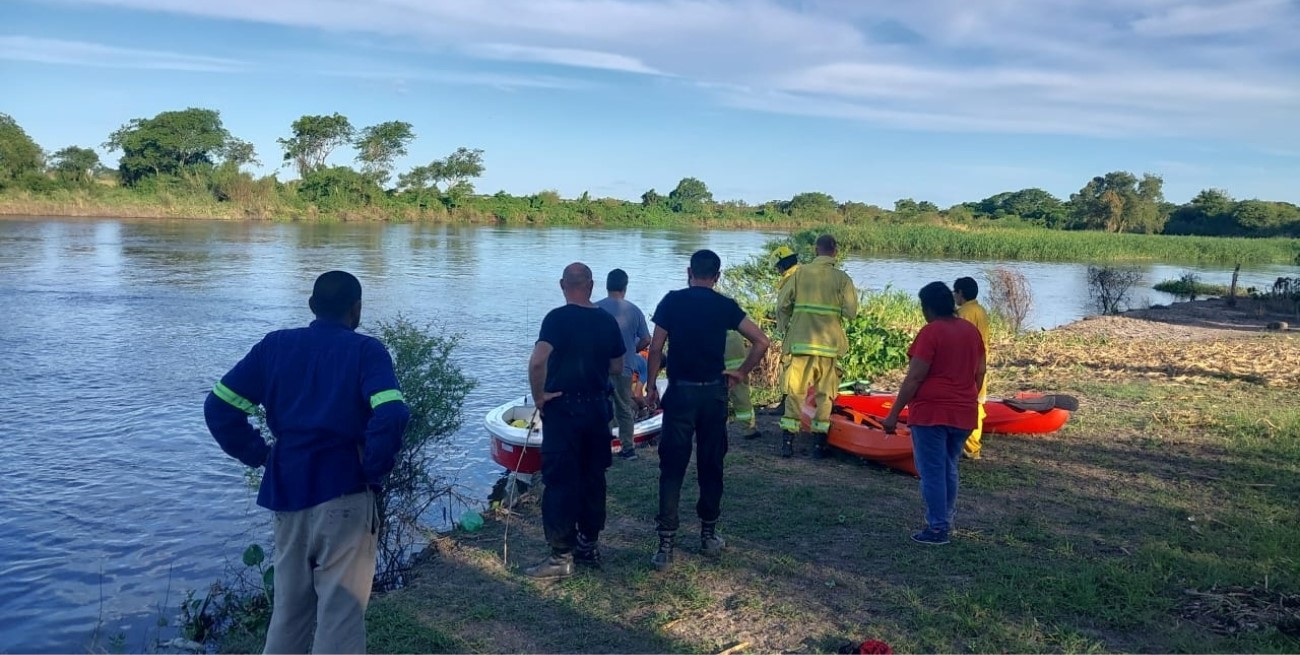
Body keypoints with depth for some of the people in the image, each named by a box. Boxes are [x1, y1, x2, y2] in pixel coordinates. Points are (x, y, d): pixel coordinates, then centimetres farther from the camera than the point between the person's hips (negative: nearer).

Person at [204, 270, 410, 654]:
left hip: (286, 490, 5)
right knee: (340, 610, 4)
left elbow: (219, 407, 3)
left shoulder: (275, 345, 7)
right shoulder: (366, 351, -5)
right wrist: (374, 471, -7)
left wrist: (259, 455, 9)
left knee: (289, 607, 20)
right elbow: (391, 416, -21)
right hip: (343, 493, -5)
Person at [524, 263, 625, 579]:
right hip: (597, 408, 6)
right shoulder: (608, 320, 4)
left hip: (563, 409, -5)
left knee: (560, 482, 0)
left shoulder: (558, 318, -13)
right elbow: (617, 368, 11)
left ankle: (561, 556, 3)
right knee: (593, 478, 15)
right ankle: (588, 545, 25)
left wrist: (539, 397, -13)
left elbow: (537, 361, -26)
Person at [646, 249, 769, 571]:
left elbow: (656, 347, -5)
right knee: (711, 465, 14)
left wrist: (651, 385, 5)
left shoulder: (672, 301, -2)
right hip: (713, 392, 2)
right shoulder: (726, 306, 1)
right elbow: (761, 342, -3)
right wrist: (741, 372, 8)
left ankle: (666, 544, -1)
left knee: (672, 466, 1)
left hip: (680, 391, -2)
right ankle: (709, 535, 24)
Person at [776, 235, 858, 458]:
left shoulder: (801, 273, -1)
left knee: (795, 391, 7)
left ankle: (787, 441, 5)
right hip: (829, 344, 0)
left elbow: (782, 304, -2)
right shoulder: (842, 278, -3)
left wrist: (784, 328, 13)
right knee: (825, 394, 10)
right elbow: (851, 312, -6)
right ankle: (819, 443, 11)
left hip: (799, 342, 1)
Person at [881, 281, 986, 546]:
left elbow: (914, 378, -17)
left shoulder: (931, 332, -14)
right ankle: (947, 520, 28)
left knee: (932, 471, 1)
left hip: (931, 412, -7)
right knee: (949, 468, 19)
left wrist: (894, 413, -12)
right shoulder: (972, 330, 8)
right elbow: (979, 373, 14)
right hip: (963, 414, 7)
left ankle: (937, 529, 5)